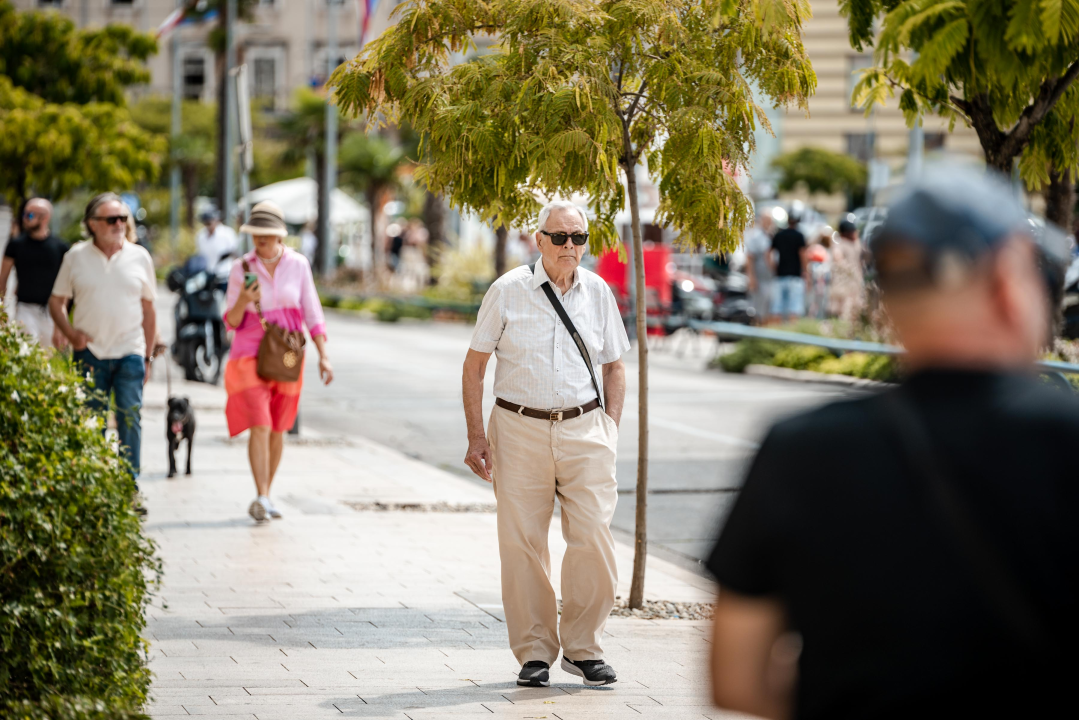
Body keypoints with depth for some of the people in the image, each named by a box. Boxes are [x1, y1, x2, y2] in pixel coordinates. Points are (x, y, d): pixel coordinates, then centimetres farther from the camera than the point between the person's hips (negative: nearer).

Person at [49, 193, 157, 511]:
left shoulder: (139, 257, 6)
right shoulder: (76, 256, 3)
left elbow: (148, 309, 11)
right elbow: (56, 302, 9)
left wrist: (148, 356, 9)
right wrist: (70, 332, -9)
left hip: (129, 352, 0)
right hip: (90, 351, 0)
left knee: (130, 419, -6)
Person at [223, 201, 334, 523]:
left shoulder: (298, 265, -1)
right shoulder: (241, 268, -4)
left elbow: (312, 313, 4)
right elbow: (231, 322, -2)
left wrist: (324, 356, -2)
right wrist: (243, 302, -23)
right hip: (250, 355, -2)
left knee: (277, 428, 9)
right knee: (260, 426, -16)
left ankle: (264, 497, 22)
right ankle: (262, 497, -18)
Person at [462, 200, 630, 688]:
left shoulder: (598, 293, 7)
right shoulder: (508, 291, 0)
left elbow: (613, 366, 17)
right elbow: (474, 364, 4)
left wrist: (611, 429, 5)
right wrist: (476, 436, -2)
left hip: (584, 430, 1)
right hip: (520, 428, -1)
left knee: (594, 535, -8)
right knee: (522, 543, -1)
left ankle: (583, 647, 8)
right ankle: (534, 652, 10)